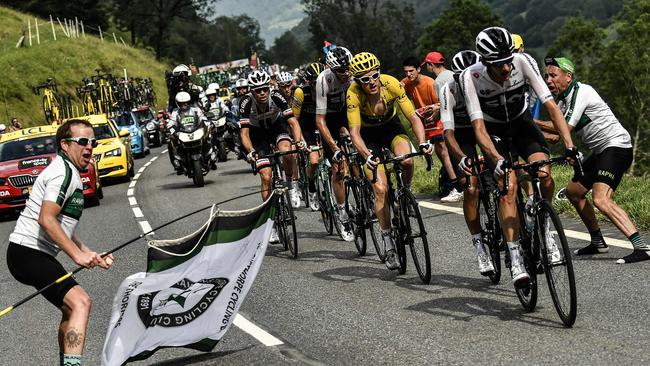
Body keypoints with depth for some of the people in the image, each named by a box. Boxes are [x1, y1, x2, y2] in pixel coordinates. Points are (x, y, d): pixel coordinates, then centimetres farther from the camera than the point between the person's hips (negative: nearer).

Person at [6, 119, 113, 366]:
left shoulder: (70, 173, 21)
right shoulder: (64, 172, -12)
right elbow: (46, 220, -24)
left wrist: (91, 256, 18)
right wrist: (78, 255, -23)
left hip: (36, 255, 11)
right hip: (28, 252, -11)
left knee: (71, 309, 24)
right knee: (80, 302, -25)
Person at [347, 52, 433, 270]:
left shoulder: (391, 84, -26)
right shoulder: (354, 93, -29)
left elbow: (413, 117, -23)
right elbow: (354, 132, -33)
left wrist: (423, 142, -40)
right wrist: (367, 155, -50)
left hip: (391, 127, 1)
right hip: (369, 134, -1)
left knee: (407, 161, -32)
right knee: (380, 189, -13)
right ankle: (388, 242, -2)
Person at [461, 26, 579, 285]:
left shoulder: (523, 62, -28)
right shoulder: (471, 77, -30)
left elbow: (551, 106, -28)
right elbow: (478, 126, -33)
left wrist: (569, 146, -37)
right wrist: (497, 159, -48)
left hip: (521, 122, 2)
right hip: (493, 129, -1)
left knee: (544, 173, -23)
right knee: (508, 187, -20)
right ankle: (515, 260, -15)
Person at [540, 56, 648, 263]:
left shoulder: (582, 92, -14)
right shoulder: (564, 99, 16)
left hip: (617, 146, -11)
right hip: (601, 151, 11)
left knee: (601, 199, -25)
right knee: (573, 191, 18)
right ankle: (598, 242, 27)